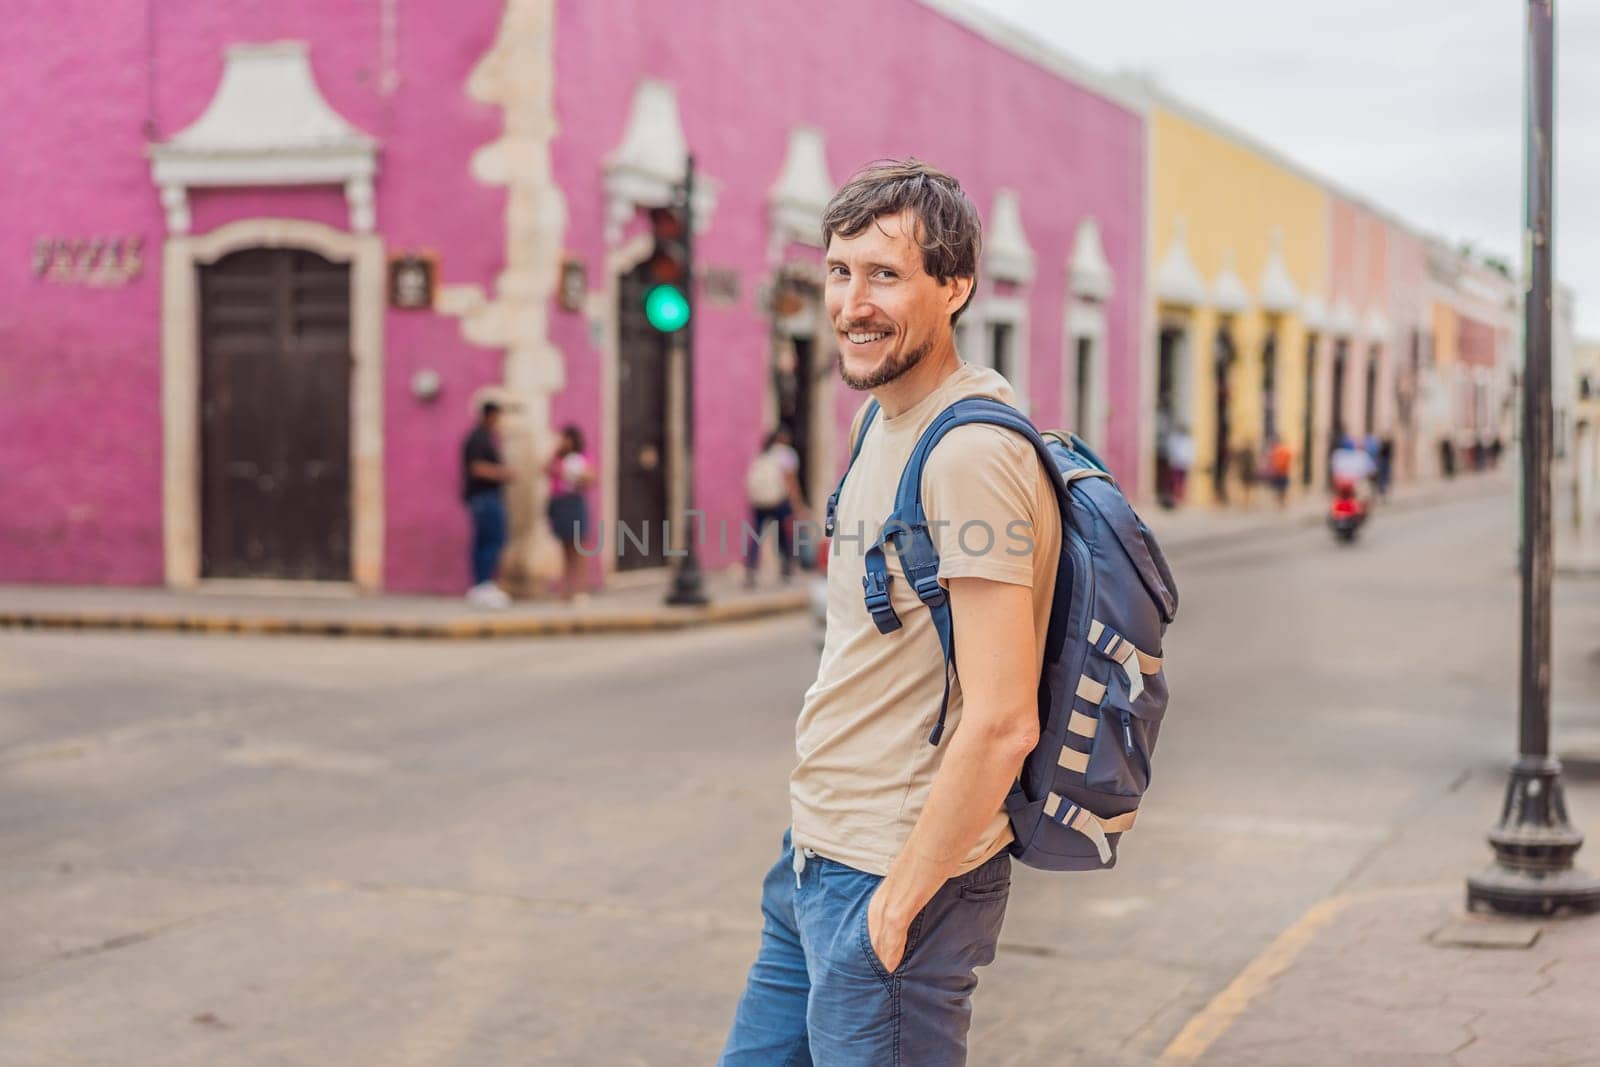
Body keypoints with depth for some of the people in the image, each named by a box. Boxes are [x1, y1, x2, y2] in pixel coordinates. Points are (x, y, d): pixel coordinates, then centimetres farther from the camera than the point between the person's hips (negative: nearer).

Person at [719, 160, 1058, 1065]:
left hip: (896, 882, -9)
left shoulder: (972, 456, -21)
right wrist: (815, 846, 16)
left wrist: (898, 900, -17)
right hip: (815, 859, 9)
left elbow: (1002, 724, -25)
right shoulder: (886, 422, 10)